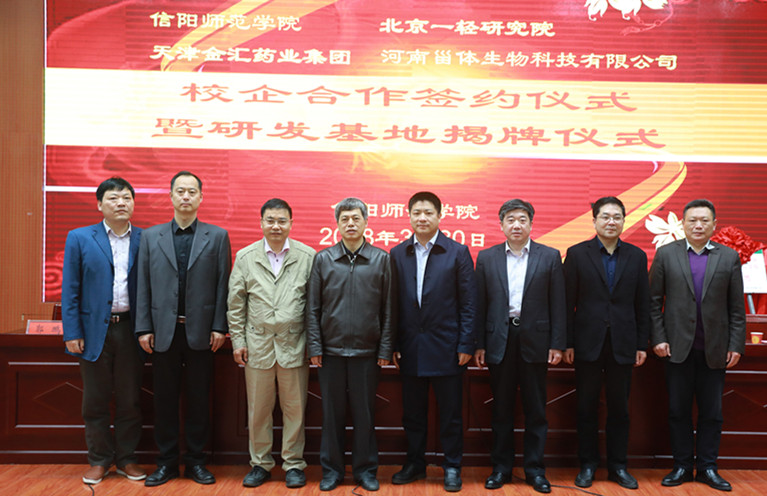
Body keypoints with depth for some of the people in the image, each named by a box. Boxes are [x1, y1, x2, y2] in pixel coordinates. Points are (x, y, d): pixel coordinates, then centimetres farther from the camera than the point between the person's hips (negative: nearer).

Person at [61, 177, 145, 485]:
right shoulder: (79, 239, 3)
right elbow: (70, 290, 1)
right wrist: (72, 333, -5)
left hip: (131, 330, 1)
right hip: (95, 330, 0)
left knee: (130, 400, 8)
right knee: (95, 401, 8)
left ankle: (126, 458, 23)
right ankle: (99, 460, 23)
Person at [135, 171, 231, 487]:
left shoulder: (217, 236, 3)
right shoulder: (151, 236, 8)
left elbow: (222, 285, -1)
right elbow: (144, 285, 5)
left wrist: (219, 327, -7)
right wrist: (144, 328, -1)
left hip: (200, 331, -1)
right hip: (164, 330, 1)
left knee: (199, 398, 7)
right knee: (165, 399, 8)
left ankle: (195, 460, 20)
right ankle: (167, 461, 21)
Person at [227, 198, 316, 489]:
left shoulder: (308, 256, 0)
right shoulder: (245, 257, 5)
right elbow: (236, 303, 7)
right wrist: (238, 340, 3)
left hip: (294, 345, -1)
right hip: (258, 344, 2)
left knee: (295, 409, 6)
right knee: (257, 410, 9)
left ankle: (293, 464, 21)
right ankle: (260, 464, 25)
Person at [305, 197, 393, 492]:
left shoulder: (381, 259, 2)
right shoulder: (323, 259, 3)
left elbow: (387, 309, 2)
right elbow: (312, 308, 3)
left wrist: (385, 349, -1)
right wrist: (314, 347, -2)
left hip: (367, 351, 0)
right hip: (330, 350, 1)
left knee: (365, 413, 8)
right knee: (332, 412, 9)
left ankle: (365, 469, 22)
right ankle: (331, 469, 22)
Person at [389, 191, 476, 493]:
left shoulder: (457, 252, -2)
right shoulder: (397, 254, 6)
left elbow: (468, 303, -4)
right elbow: (394, 303, 6)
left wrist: (465, 345, -9)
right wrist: (392, 345, 1)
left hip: (446, 347, -3)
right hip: (410, 348, 3)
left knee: (450, 413, 7)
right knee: (412, 412, 13)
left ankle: (452, 467, 22)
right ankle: (415, 464, 29)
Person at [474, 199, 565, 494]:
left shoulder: (550, 257, 2)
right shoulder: (486, 258, 5)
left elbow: (558, 304, 0)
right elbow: (480, 305, 4)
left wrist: (557, 344, -5)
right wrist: (479, 345, 1)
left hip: (535, 341, -1)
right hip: (499, 342, 1)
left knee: (536, 410, 7)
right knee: (501, 409, 10)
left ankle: (535, 469, 19)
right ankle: (501, 467, 21)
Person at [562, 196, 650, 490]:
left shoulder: (637, 256, 6)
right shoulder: (577, 254, 0)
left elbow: (643, 304, 7)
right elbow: (568, 302, -2)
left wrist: (642, 344, 3)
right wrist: (567, 343, -5)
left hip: (622, 344, 2)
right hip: (588, 344, -1)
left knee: (619, 408, 10)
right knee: (587, 408, 7)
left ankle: (618, 466, 22)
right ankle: (587, 465, 20)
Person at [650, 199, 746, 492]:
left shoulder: (729, 257, 5)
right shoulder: (666, 254, 2)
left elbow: (736, 308, 4)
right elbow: (654, 301, 1)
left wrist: (736, 346, -2)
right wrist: (658, 338, -5)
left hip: (714, 349, 1)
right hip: (678, 347, -1)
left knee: (711, 413, 9)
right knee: (678, 411, 6)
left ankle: (707, 467, 21)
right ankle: (682, 466, 19)